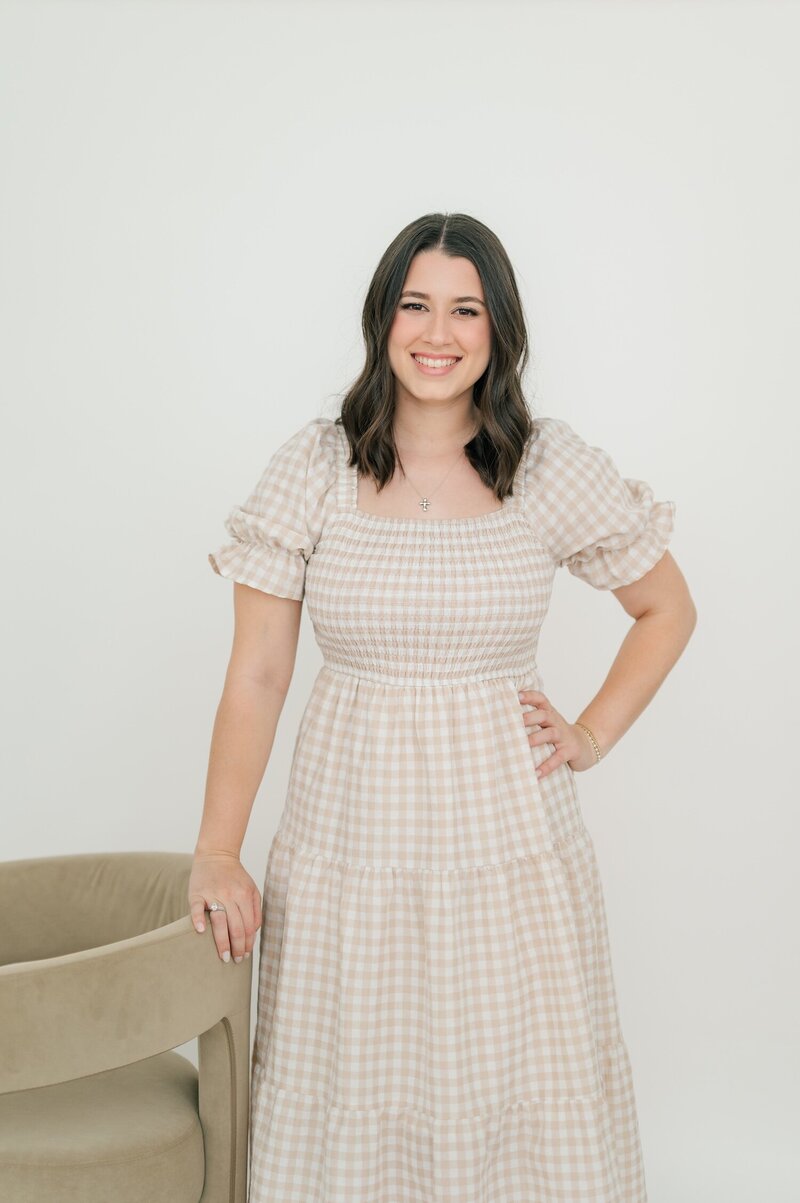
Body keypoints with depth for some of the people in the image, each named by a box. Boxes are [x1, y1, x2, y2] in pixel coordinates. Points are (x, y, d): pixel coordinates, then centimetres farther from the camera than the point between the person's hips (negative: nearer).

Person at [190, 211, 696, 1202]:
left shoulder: (553, 467, -3)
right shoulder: (312, 468, -4)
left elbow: (668, 610, 11)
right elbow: (255, 676, -3)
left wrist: (592, 735, 2)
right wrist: (215, 856, -7)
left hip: (508, 832, 1)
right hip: (351, 832, 0)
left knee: (522, 1091, 9)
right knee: (352, 1100, 9)